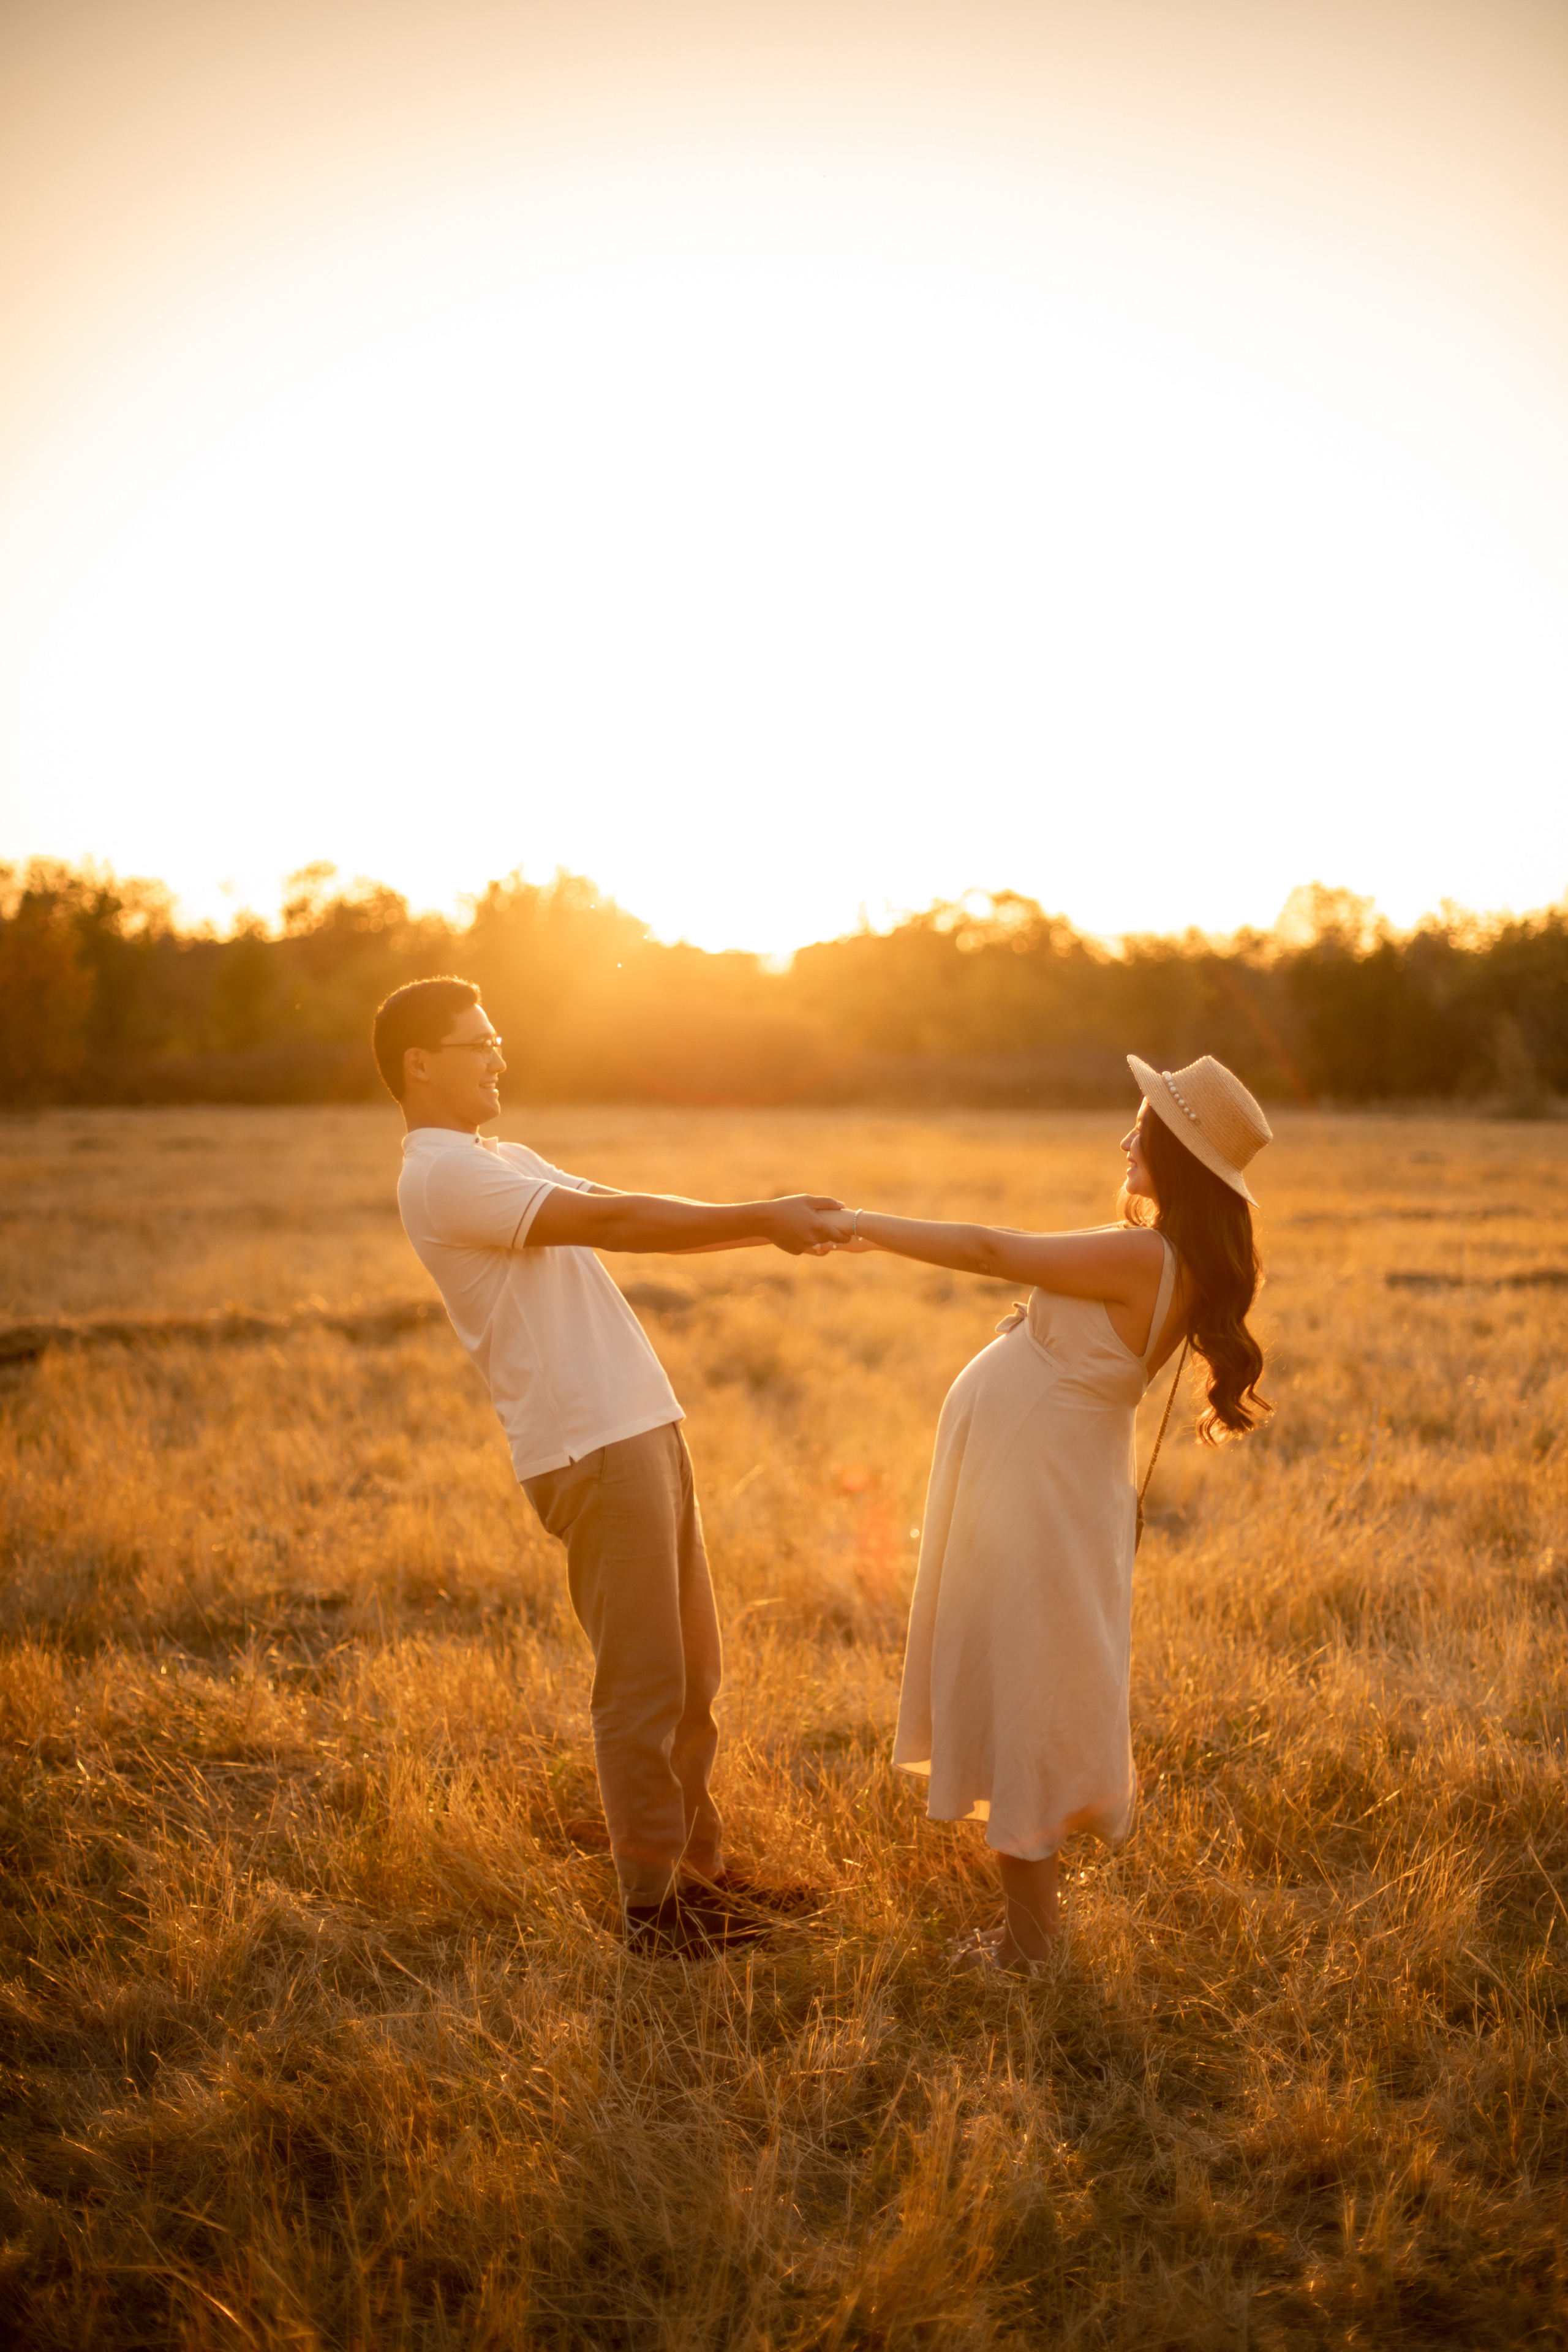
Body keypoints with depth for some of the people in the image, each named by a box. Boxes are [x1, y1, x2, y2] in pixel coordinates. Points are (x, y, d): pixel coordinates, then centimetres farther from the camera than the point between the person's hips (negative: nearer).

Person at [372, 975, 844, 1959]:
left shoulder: (505, 1161, 21)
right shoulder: (443, 1174, -11)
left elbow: (625, 1217, 14)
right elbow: (612, 1221, -18)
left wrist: (768, 1223, 2)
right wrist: (762, 1219, -15)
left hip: (644, 1427, 10)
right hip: (593, 1447, -10)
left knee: (693, 1670, 15)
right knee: (644, 1683, -2)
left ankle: (698, 1869, 27)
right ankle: (652, 1904, 11)